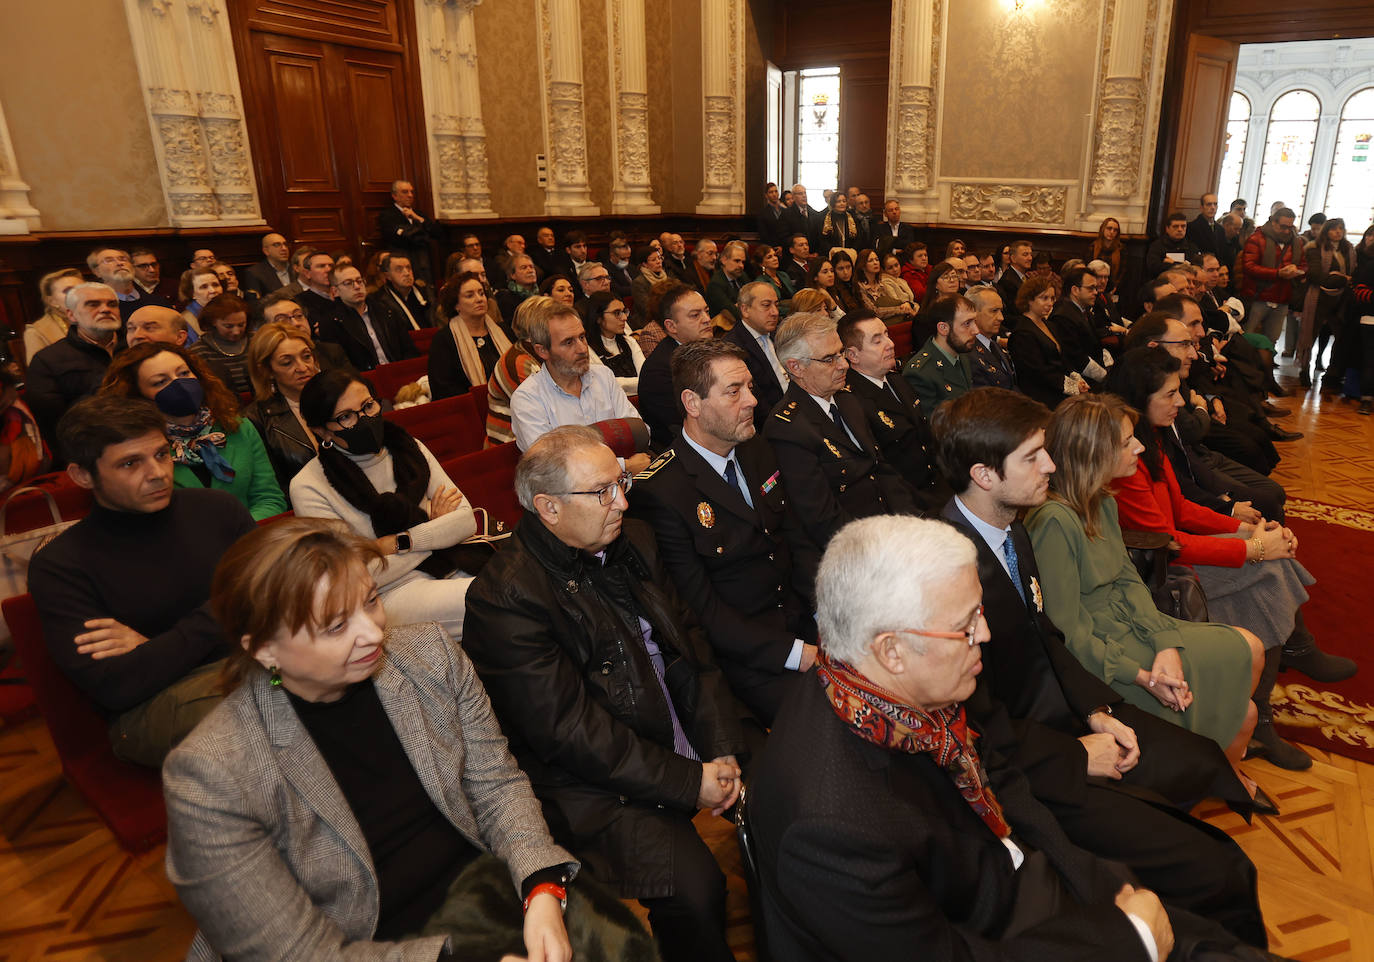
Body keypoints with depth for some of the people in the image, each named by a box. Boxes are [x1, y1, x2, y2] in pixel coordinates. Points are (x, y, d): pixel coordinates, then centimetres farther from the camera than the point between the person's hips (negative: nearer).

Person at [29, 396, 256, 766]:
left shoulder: (216, 509, 8)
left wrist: (153, 648, -4)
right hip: (150, 706, -4)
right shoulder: (58, 568, -1)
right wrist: (207, 626, -6)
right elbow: (113, 688, -12)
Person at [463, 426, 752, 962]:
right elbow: (572, 733, -20)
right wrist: (689, 783, -17)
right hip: (597, 783, -7)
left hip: (688, 745, 8)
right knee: (692, 884, -25)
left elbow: (690, 644, 6)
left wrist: (722, 751, -5)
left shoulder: (633, 541, 6)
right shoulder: (504, 599, -18)